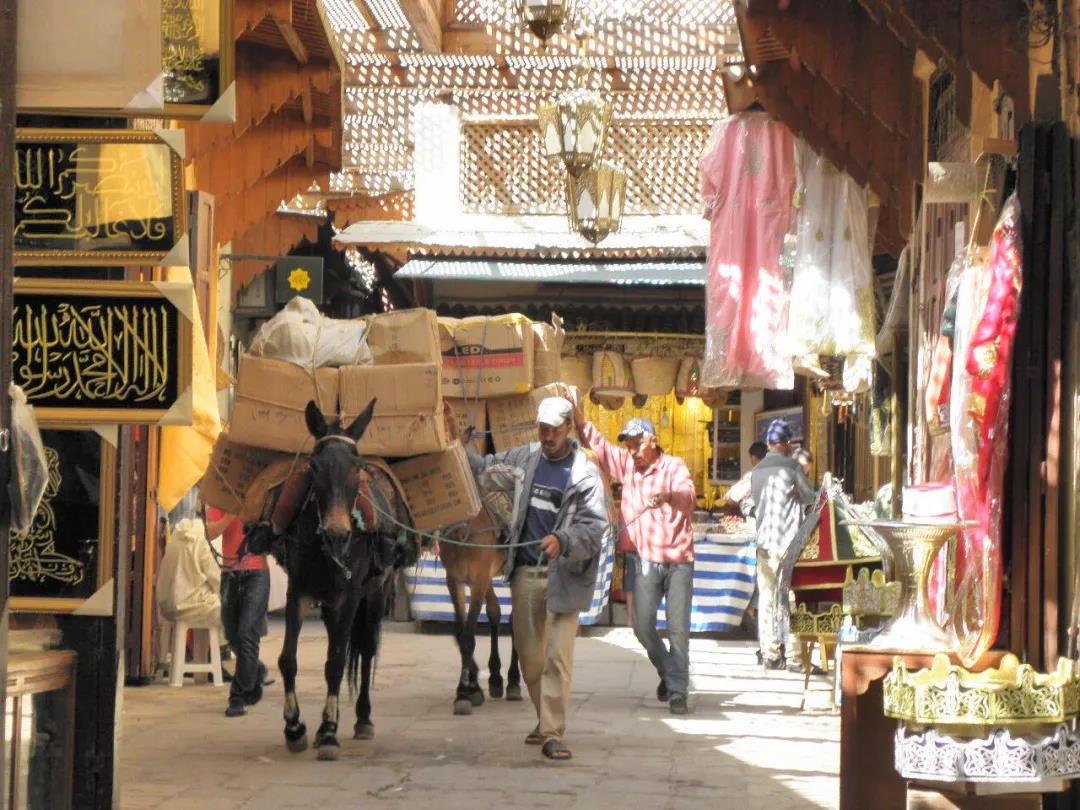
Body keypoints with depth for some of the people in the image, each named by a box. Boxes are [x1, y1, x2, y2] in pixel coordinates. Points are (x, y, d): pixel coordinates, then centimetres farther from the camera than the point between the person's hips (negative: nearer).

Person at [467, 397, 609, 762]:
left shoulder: (585, 473, -8)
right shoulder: (525, 458, 7)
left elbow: (595, 526, -15)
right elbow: (484, 467, 25)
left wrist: (562, 541, -31)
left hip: (564, 575, -5)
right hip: (526, 571, 5)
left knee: (558, 657, -11)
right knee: (529, 657, 12)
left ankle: (553, 734, -10)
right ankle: (546, 720, 29)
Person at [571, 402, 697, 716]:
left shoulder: (674, 466, -10)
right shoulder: (626, 464, 5)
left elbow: (689, 496, -29)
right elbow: (595, 441, 7)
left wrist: (668, 496, -51)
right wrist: (575, 411, -7)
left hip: (678, 559, -4)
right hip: (646, 559, 4)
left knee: (679, 628, -2)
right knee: (643, 626, -1)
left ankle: (678, 692, 4)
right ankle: (668, 672, 23)